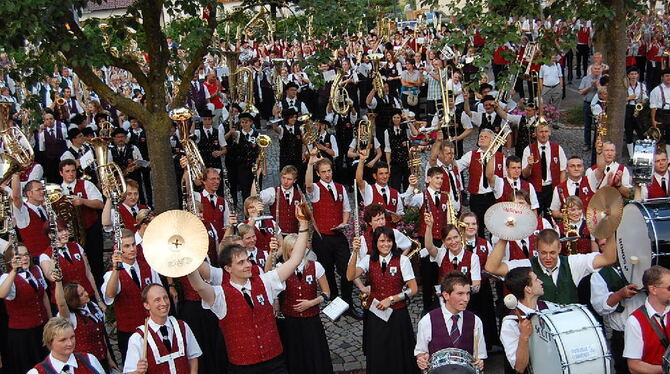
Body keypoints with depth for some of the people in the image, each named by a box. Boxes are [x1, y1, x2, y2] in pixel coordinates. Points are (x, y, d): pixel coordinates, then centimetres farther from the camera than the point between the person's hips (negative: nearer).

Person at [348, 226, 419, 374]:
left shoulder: (402, 260, -5)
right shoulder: (369, 260, 1)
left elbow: (413, 290, -5)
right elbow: (350, 277, -15)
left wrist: (391, 299, -13)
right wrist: (355, 252, -24)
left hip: (398, 314, -2)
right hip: (375, 314, 2)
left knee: (398, 356, 5)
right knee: (376, 356, 8)